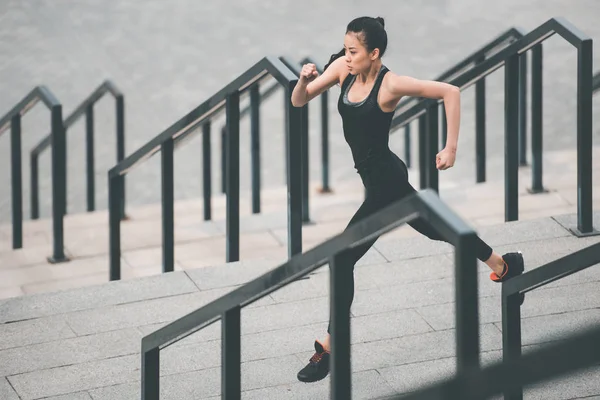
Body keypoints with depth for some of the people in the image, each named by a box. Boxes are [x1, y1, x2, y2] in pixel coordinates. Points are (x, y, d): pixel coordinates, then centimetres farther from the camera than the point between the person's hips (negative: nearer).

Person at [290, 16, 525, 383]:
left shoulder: (390, 84, -24)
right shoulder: (342, 68, -6)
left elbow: (450, 92, -19)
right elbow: (299, 101, -2)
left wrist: (451, 149, -18)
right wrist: (305, 80, -25)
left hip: (385, 180, -9)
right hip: (381, 177, 9)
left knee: (344, 259, -9)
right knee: (433, 227, 26)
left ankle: (330, 349, 1)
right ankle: (505, 264, 47)